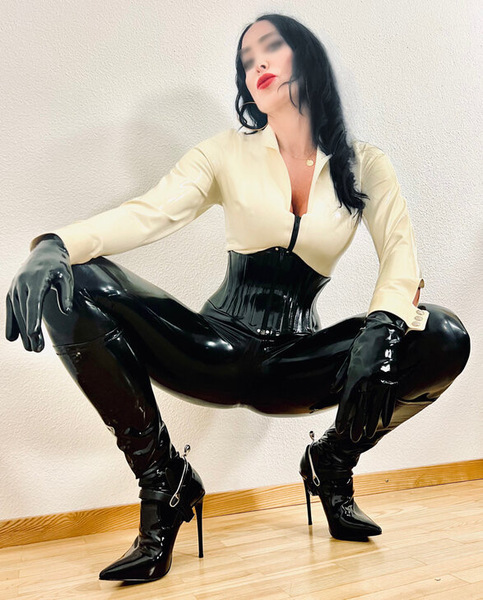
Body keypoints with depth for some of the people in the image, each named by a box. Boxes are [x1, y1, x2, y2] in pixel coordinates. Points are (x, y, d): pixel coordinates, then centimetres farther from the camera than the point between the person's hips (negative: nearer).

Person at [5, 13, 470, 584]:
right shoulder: (229, 153, 5)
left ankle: (332, 461, 5)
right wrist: (55, 244, -28)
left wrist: (380, 329, -27)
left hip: (299, 364, 1)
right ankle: (164, 482, -7)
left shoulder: (364, 165, 6)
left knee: (445, 339, -22)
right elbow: (145, 213, -9)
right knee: (75, 286, -21)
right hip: (220, 353, 0)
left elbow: (400, 249, -6)